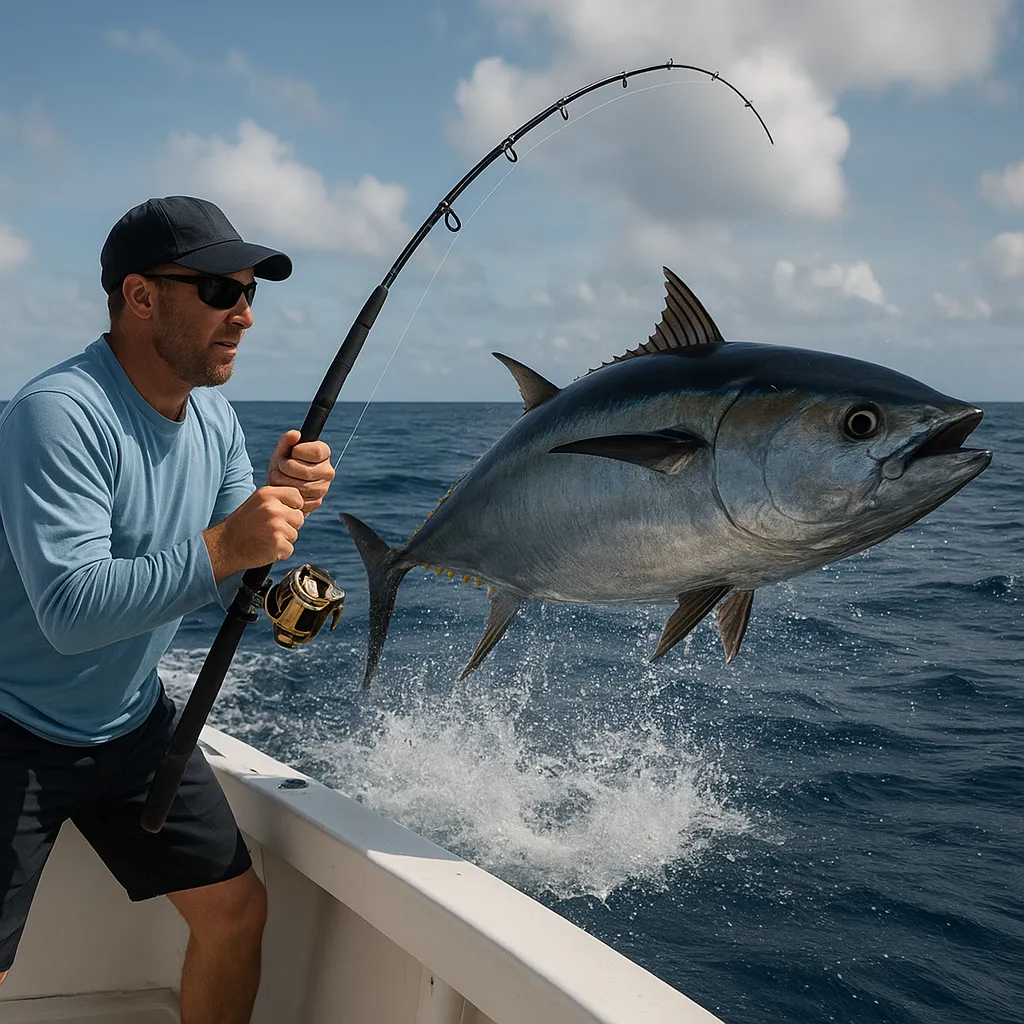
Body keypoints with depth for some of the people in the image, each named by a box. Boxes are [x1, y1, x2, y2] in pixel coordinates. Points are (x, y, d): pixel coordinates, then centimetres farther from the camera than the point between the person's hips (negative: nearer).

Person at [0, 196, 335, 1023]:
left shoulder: (214, 418, 1)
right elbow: (70, 610, -33)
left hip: (132, 724, 7)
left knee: (237, 910, 7)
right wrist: (220, 549, -39)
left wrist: (280, 503, -17)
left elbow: (234, 584, 2)